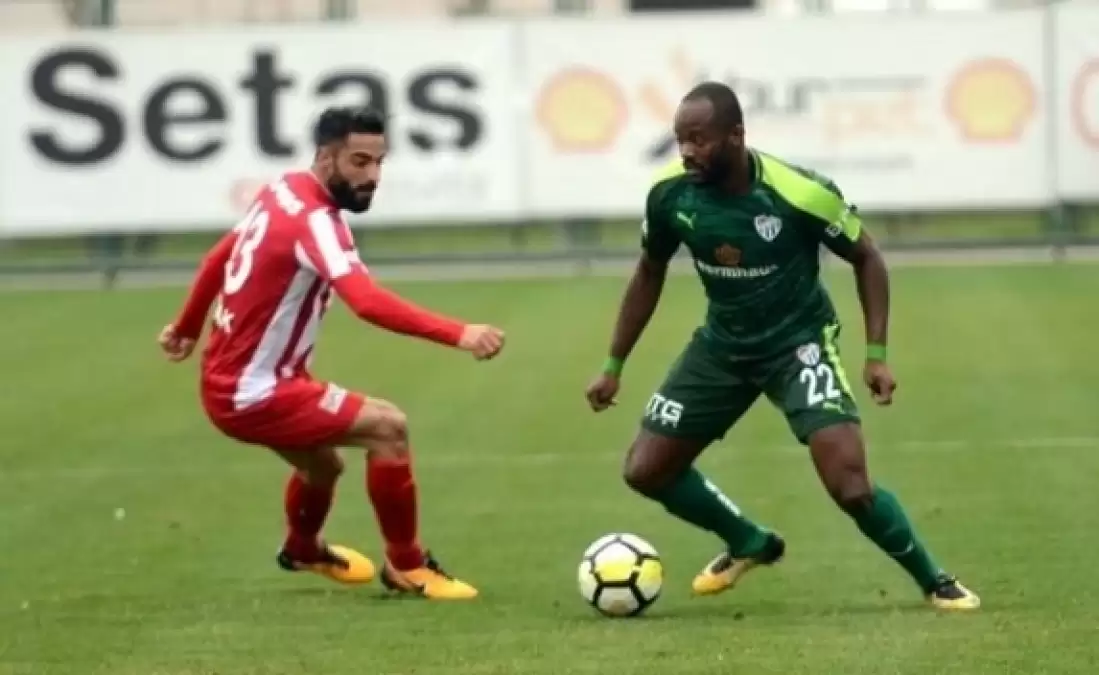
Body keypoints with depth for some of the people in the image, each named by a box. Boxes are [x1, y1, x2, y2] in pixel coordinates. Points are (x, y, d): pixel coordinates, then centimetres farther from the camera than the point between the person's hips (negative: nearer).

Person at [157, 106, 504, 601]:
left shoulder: (283, 193, 3)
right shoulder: (314, 221, -27)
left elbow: (219, 257, 20)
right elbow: (368, 302, -43)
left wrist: (187, 327, 35)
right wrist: (458, 335, -49)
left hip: (228, 380, 10)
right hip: (252, 395, -10)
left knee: (323, 465, 31)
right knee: (387, 426, -15)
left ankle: (303, 550, 61)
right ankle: (406, 567, -2)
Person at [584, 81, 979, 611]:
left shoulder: (800, 193, -28)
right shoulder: (671, 194, -16)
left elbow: (865, 257, -10)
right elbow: (650, 274, 5)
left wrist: (877, 355, -16)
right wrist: (614, 366, 7)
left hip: (798, 341, -5)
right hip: (722, 343, 5)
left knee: (850, 485, -21)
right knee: (645, 469, 3)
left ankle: (935, 583, 2)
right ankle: (749, 544, 28)